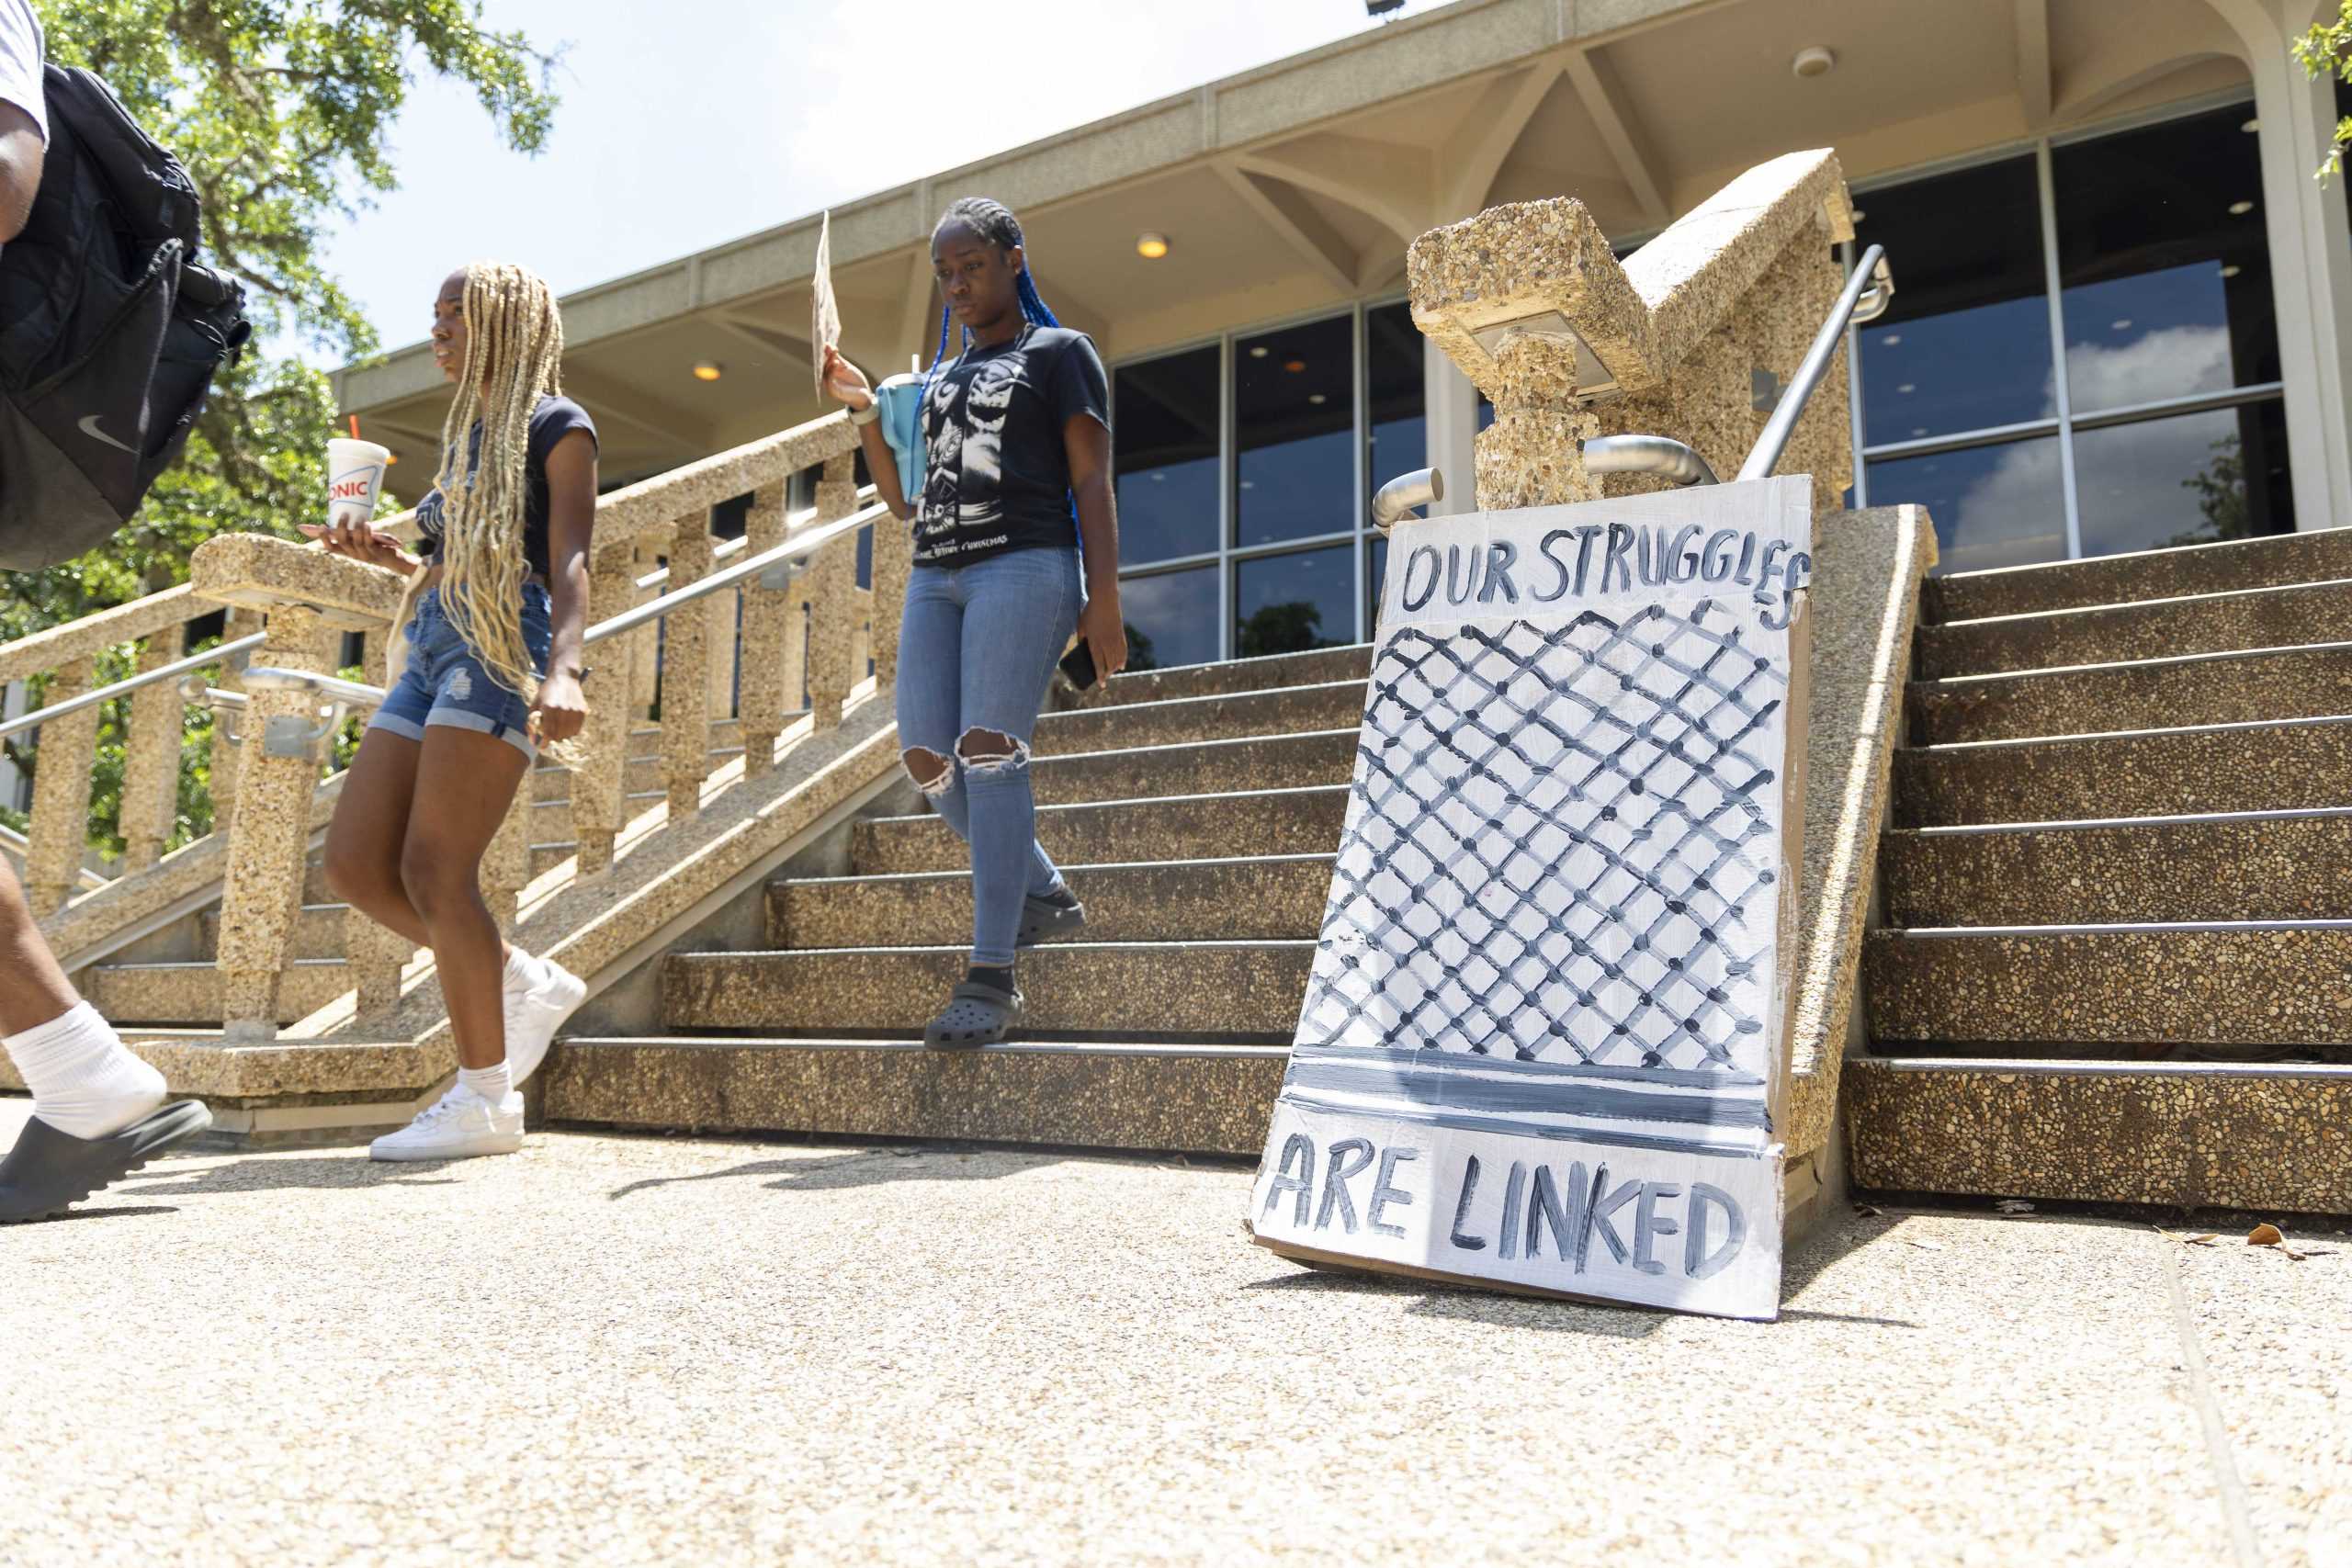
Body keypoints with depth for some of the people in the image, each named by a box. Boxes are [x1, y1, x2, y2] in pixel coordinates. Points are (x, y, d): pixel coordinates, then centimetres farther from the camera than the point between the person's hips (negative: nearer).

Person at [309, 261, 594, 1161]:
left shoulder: (555, 424, 2)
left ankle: (486, 1099, -8)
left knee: (434, 869, -15)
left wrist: (564, 667, -27)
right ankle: (525, 984, 12)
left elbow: (567, 562, -12)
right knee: (355, 864, 1)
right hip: (433, 650, 9)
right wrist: (379, 555, 14)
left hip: (502, 648, -9)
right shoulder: (467, 434, 25)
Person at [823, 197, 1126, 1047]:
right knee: (928, 758, -4)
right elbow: (905, 503, 24)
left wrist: (1103, 598, -13)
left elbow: (1092, 483, -1)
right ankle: (1044, 895, 16)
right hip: (935, 577, 7)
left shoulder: (1059, 352, 9)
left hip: (1025, 566, -7)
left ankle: (991, 977, -18)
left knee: (988, 747, -18)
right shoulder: (937, 381, 27)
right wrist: (863, 408, 12)